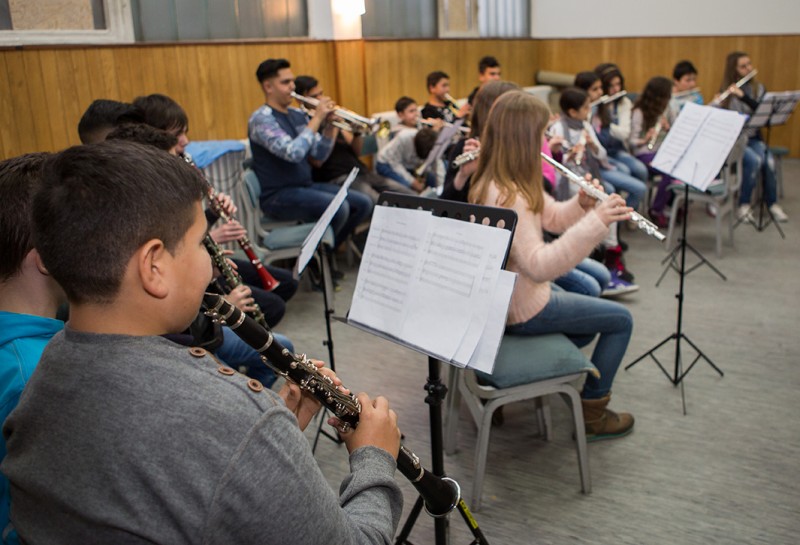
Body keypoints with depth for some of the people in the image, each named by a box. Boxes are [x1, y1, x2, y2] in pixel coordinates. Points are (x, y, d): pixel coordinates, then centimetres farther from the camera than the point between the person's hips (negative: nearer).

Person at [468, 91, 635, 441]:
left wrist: (582, 204, -13)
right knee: (621, 321, 5)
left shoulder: (492, 180, 1)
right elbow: (538, 265, -37)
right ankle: (592, 414, 15)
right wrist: (595, 222, -41)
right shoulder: (506, 195, -31)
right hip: (520, 309, -10)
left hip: (501, 295, 10)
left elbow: (553, 218, 6)